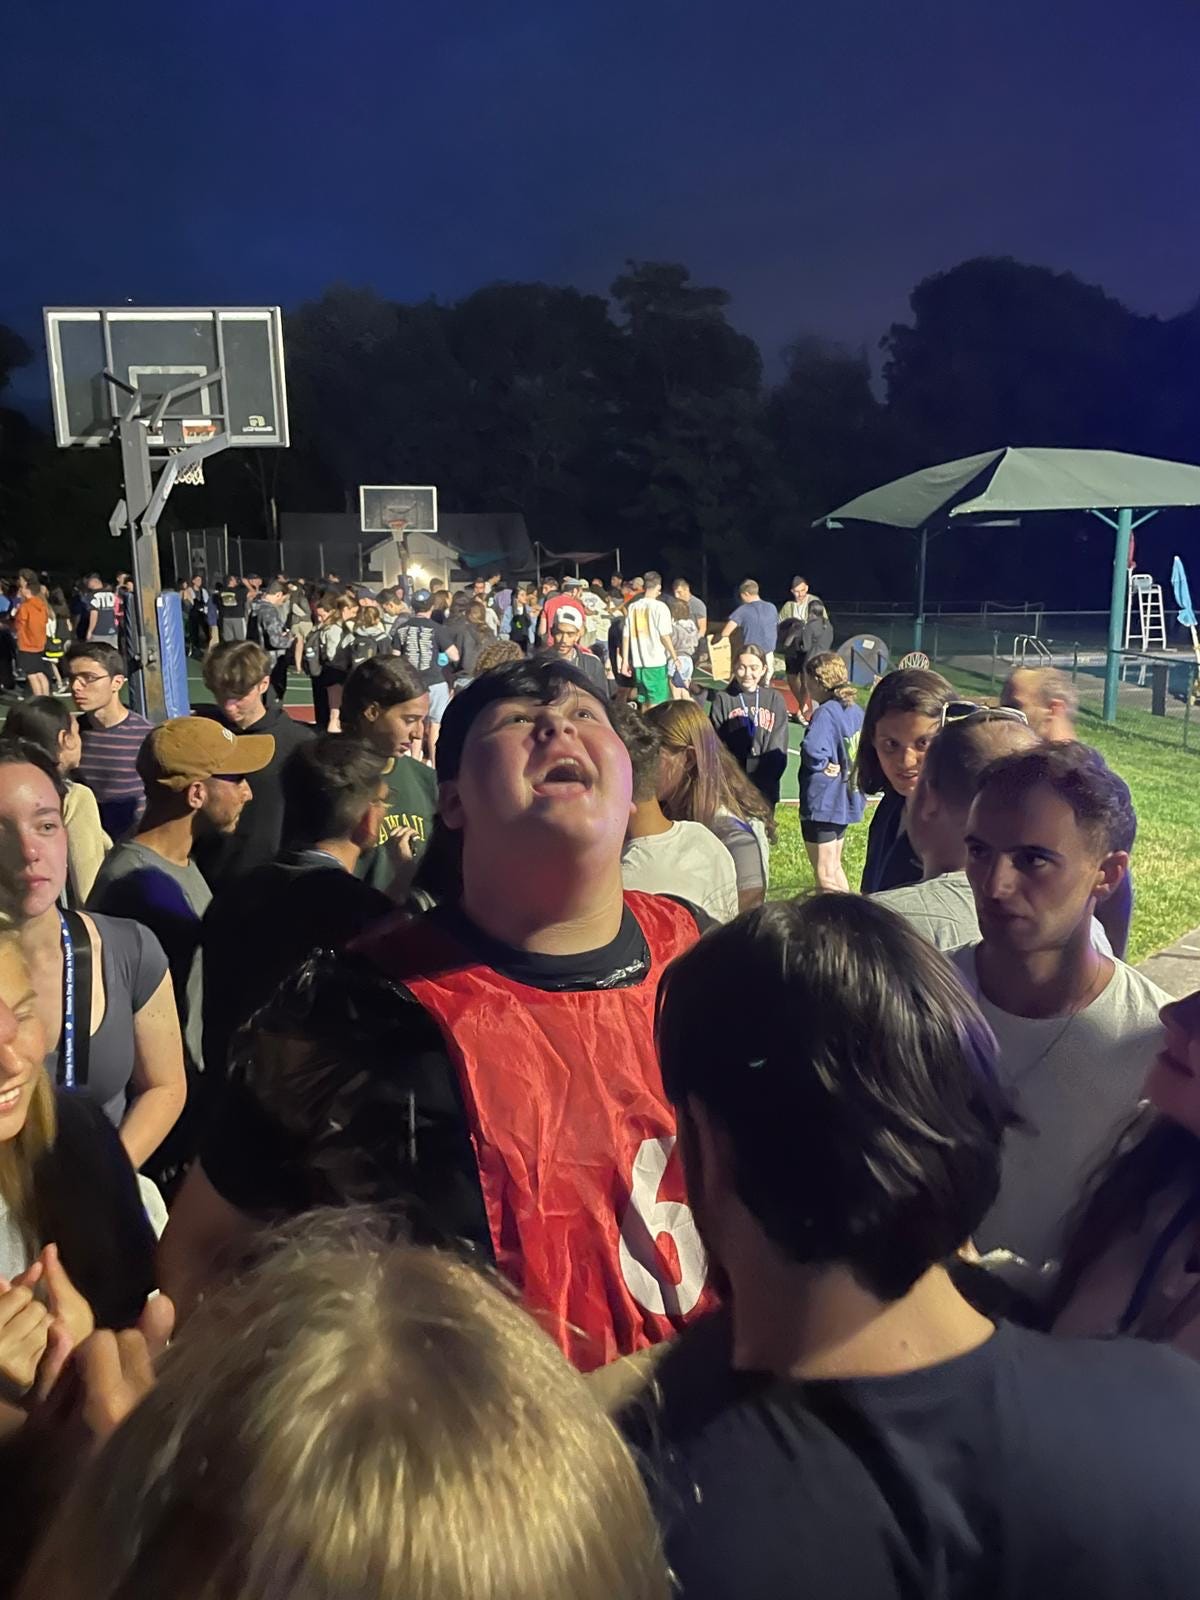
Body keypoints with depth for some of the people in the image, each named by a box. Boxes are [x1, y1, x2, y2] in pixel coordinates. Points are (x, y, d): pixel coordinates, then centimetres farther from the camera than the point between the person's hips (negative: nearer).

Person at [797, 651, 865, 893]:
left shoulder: (825, 713, -20)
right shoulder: (855, 710, 6)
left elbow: (812, 750, -37)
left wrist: (823, 765, -18)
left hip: (823, 802, -9)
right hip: (847, 799, 9)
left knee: (824, 874, 1)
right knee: (834, 866, 21)